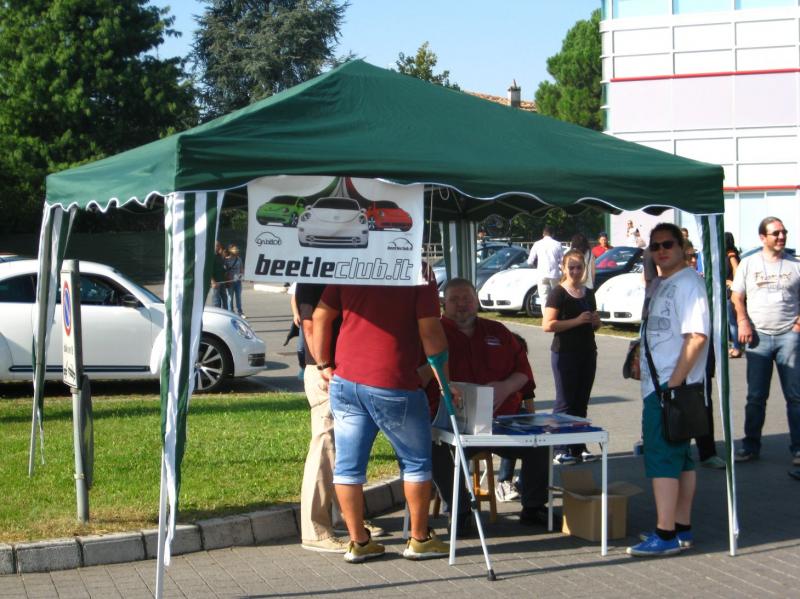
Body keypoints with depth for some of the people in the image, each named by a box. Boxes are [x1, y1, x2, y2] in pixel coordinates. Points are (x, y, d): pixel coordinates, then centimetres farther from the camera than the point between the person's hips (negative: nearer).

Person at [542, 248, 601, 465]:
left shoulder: (589, 294, 14)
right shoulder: (559, 294, -7)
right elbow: (547, 325, -16)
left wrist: (595, 321, 3)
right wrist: (576, 321, -20)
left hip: (587, 352, 6)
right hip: (565, 353, -6)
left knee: (581, 402, 9)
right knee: (565, 401, -5)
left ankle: (578, 447, 15)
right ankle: (559, 449, -2)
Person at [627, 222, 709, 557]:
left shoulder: (688, 283, -13)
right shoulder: (661, 284, 17)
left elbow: (697, 336, -22)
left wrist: (673, 384, -22)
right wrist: (641, 361, 15)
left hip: (673, 387, -10)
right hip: (659, 386, 10)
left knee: (662, 458, -10)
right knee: (680, 459, 13)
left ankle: (665, 535, -8)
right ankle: (682, 529, 20)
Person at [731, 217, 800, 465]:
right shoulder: (748, 264, 9)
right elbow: (737, 297, 10)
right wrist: (743, 323, -4)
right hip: (758, 336, 1)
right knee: (755, 396, 6)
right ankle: (751, 445, 14)